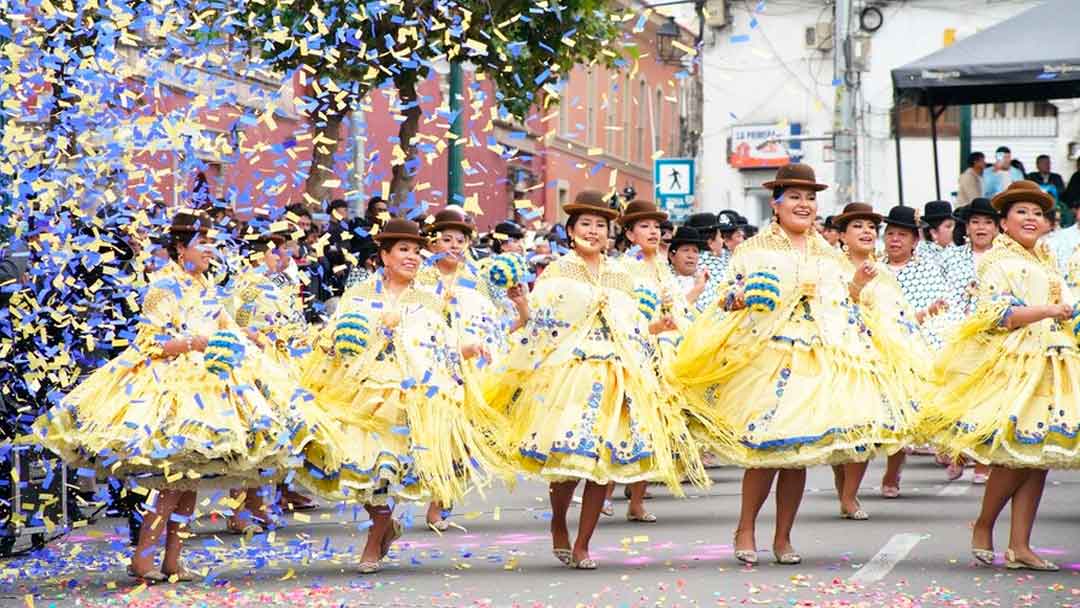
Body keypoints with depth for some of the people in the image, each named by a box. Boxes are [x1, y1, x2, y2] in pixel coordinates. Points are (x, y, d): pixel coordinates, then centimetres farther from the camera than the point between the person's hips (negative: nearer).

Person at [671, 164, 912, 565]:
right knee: (766, 448, -11)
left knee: (799, 454, 3)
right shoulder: (754, 249, 5)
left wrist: (857, 285, 4)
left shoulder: (830, 256, 18)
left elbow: (843, 307, 22)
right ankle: (746, 530, 6)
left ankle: (783, 537, 13)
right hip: (766, 357, -4)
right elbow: (726, 300, 2)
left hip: (819, 362, 4)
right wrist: (745, 297, -18)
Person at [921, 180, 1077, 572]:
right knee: (1018, 454, -13)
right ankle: (983, 526, 7)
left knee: (1038, 456, 2)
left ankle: (1019, 546, 2)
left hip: (1048, 365, 8)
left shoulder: (1046, 264, 22)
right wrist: (1048, 311, -16)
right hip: (1011, 363, -8)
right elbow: (997, 314, -15)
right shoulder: (998, 262, -4)